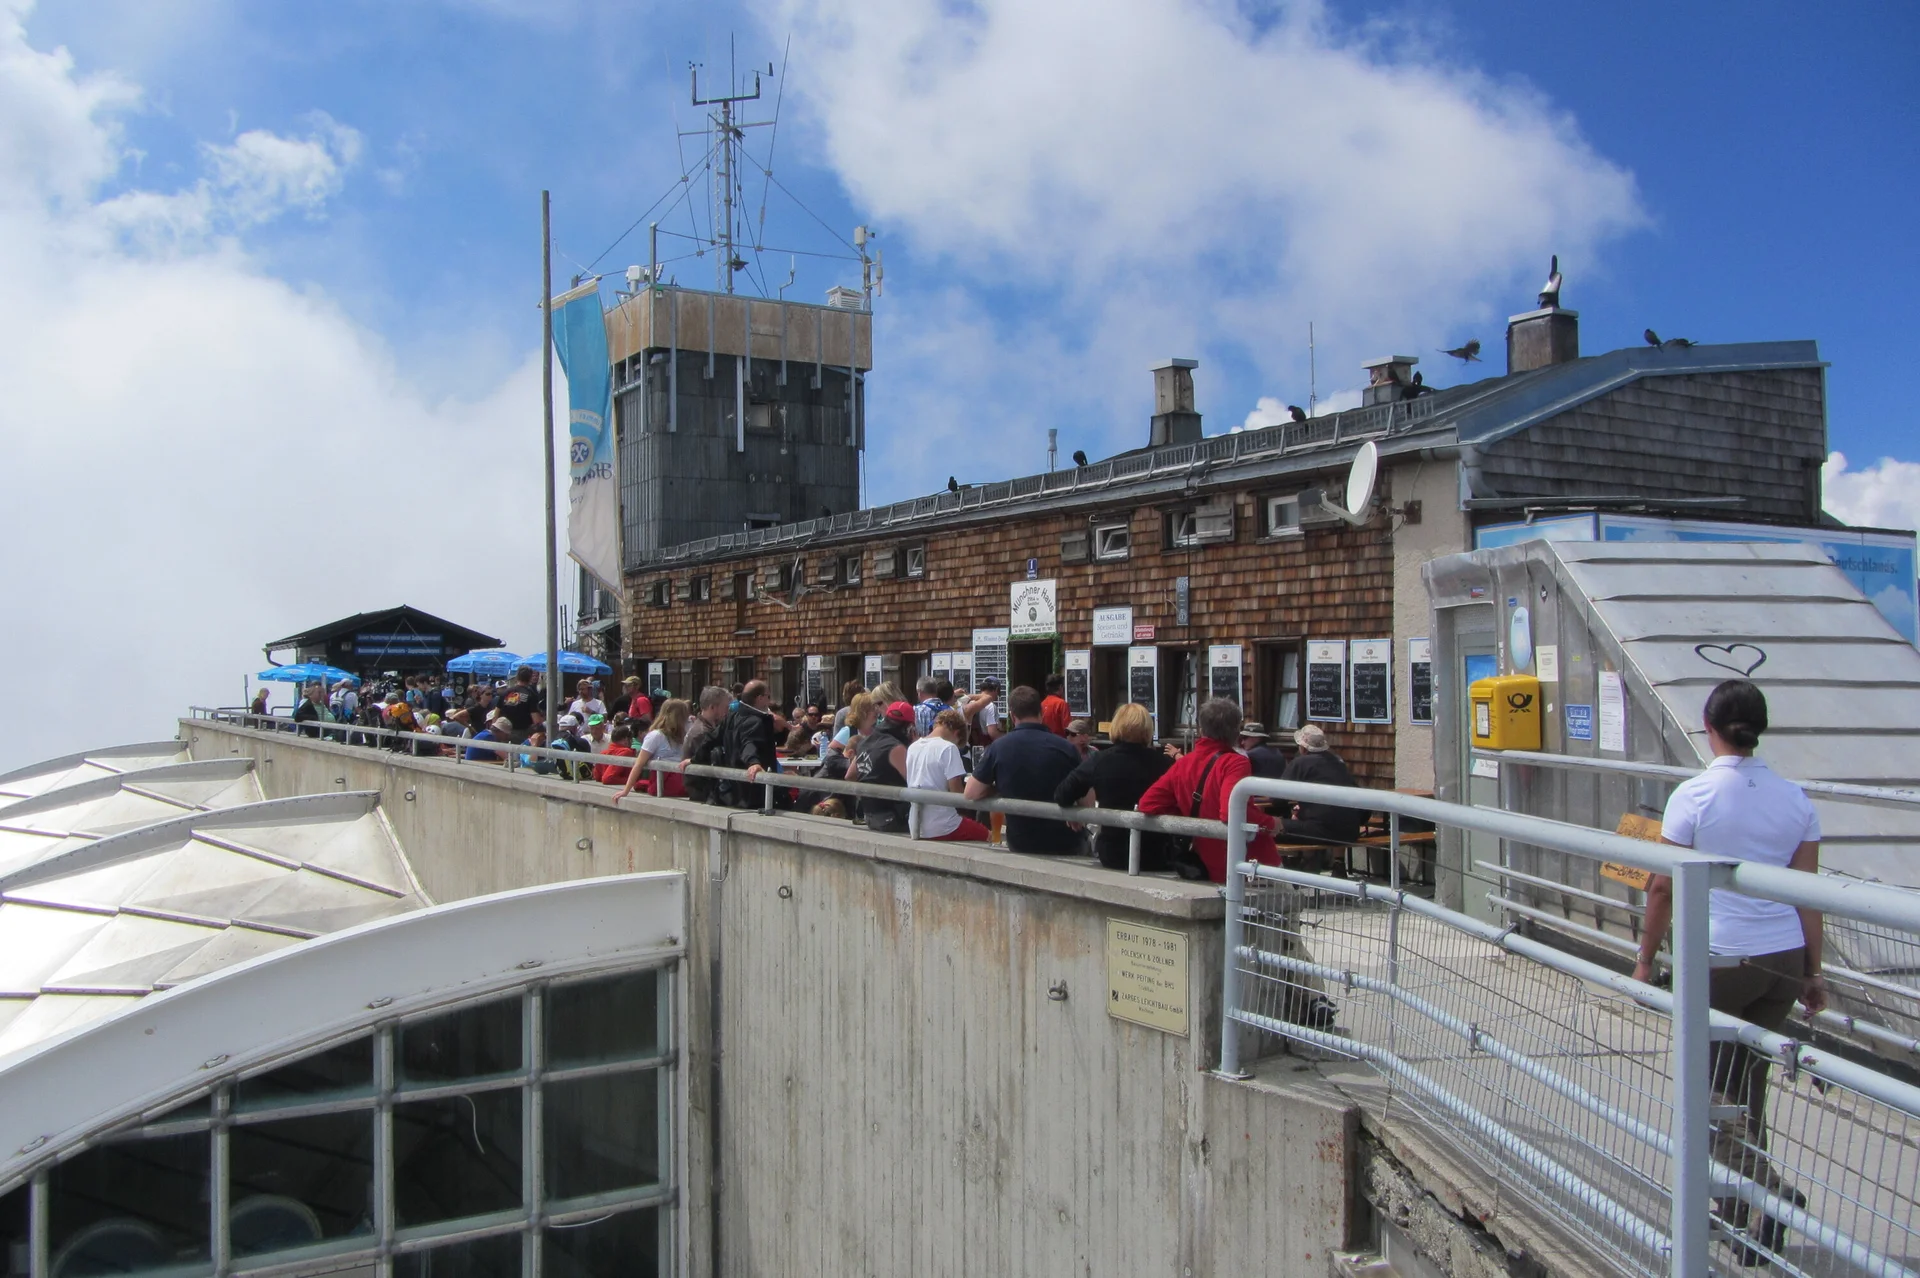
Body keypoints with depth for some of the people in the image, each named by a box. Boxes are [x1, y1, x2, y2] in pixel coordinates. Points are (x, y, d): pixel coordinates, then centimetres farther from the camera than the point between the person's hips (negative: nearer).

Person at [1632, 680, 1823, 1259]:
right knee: (1747, 1089, 18)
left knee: (1714, 1090, 8)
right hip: (1783, 960, 5)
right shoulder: (1795, 799, 2)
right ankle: (1737, 1203, 28)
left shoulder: (1695, 795, -11)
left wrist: (1645, 960, 2)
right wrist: (1813, 971, 14)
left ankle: (1771, 1191, -11)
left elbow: (1663, 887, -8)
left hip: (1718, 961, -5)